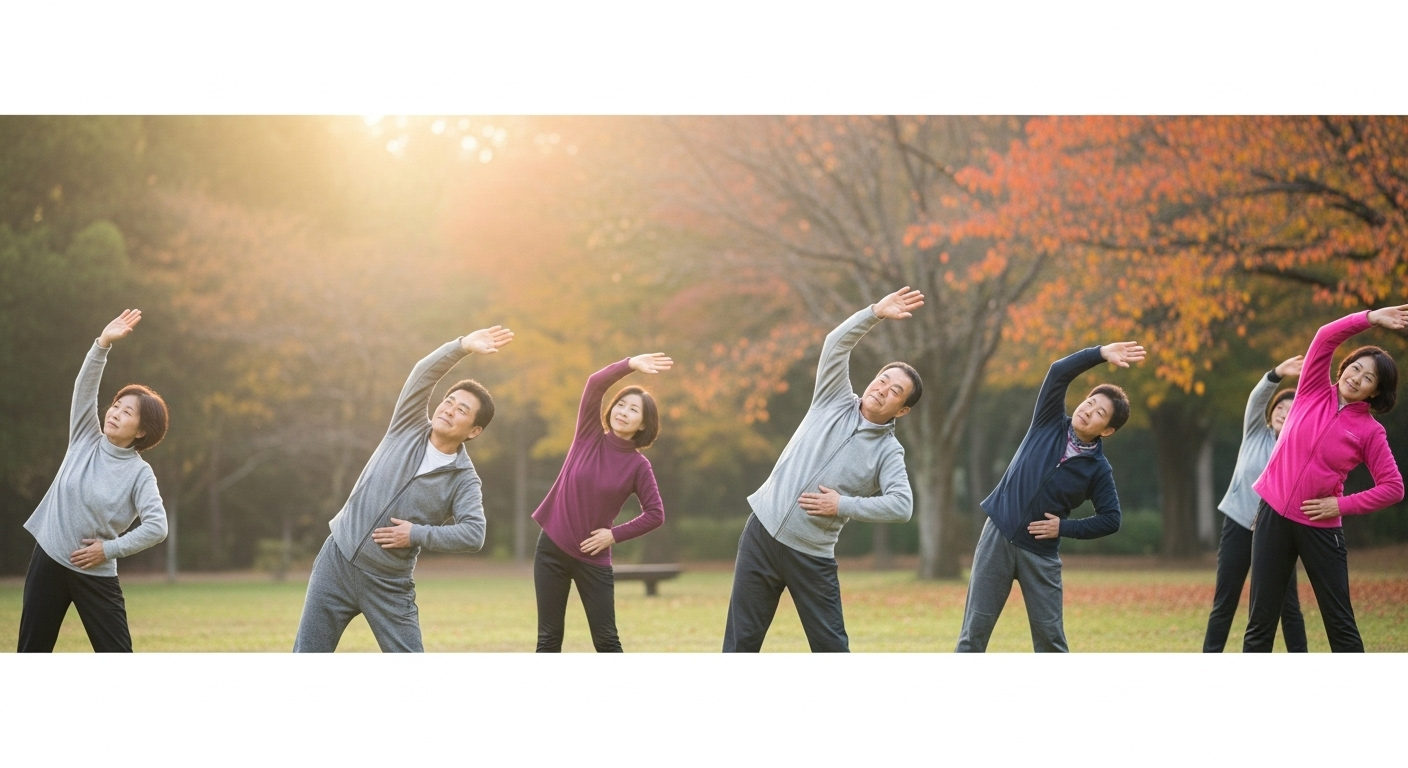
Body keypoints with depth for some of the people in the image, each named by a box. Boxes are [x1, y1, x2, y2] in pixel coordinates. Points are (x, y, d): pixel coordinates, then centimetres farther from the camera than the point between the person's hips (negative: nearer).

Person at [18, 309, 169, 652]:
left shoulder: (139, 473, -8)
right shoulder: (85, 440, 2)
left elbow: (157, 526, -18)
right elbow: (85, 388, -9)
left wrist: (110, 549, -16)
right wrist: (103, 343, -21)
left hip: (96, 574, -3)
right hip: (48, 561, 3)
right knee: (31, 653, 9)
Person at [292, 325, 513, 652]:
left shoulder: (464, 479, -6)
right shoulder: (408, 429, 0)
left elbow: (473, 534, -19)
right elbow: (423, 374, -15)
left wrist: (417, 535, -21)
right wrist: (463, 347, -29)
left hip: (389, 584, -2)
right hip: (338, 560, 2)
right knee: (307, 661, 3)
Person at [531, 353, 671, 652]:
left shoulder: (638, 465, -5)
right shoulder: (590, 436, -2)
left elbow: (655, 513, -5)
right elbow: (595, 384, -15)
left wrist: (615, 534, -11)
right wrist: (630, 364, -28)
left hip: (593, 559, -1)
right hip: (552, 549, 1)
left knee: (606, 640, -1)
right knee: (548, 638, 4)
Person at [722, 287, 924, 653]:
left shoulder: (888, 452, -1)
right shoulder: (835, 402, 6)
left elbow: (902, 505, -16)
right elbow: (836, 344, -6)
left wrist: (843, 506, -17)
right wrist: (876, 313, -17)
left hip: (812, 555, -1)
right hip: (763, 533, 2)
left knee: (831, 645, 0)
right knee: (742, 637, 4)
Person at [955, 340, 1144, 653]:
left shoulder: (1098, 469, -3)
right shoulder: (1050, 424, 1)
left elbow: (1111, 519, -1)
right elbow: (1059, 372, -11)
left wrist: (1064, 527, -9)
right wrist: (1102, 353, -21)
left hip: (1041, 554, -1)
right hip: (998, 536, 1)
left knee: (1050, 637, 2)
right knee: (975, 630, 1)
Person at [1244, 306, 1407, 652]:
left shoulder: (1370, 431, -2)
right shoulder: (1313, 392, 4)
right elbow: (1325, 337, -7)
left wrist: (1342, 505, -9)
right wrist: (1371, 318, -14)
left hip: (1320, 528, -2)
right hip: (1274, 515, 2)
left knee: (1339, 622, 1)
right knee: (1261, 620, 4)